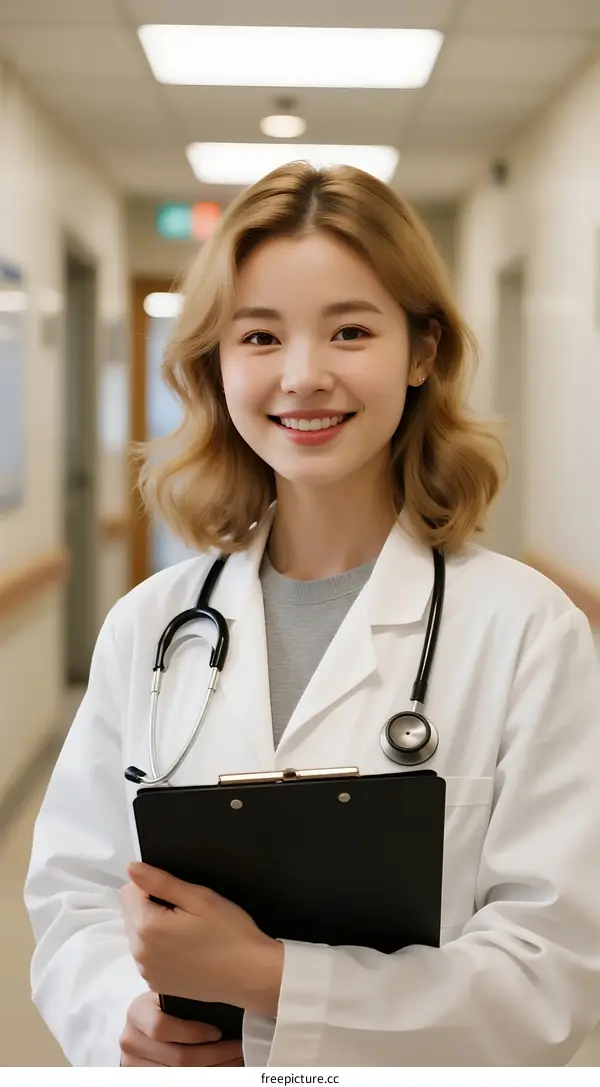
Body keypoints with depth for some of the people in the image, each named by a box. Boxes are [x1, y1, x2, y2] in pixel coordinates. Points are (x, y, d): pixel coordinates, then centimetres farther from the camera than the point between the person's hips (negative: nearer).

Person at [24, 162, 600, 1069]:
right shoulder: (148, 625, -5)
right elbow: (73, 893, -1)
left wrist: (269, 978, -26)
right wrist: (129, 1020, -20)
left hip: (414, 1069, -2)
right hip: (182, 1070, 3)